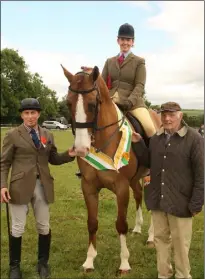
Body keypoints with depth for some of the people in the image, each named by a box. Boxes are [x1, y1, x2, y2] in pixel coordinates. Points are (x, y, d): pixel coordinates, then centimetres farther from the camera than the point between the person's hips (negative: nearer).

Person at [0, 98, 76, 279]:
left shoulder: (47, 135, 8)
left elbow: (53, 159, 11)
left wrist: (69, 155, -7)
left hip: (43, 186, 3)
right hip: (20, 186, -3)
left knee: (44, 227, 13)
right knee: (17, 229, 8)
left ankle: (43, 263, 32)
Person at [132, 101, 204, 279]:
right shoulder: (156, 138, 6)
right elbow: (149, 163, 16)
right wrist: (139, 143, 2)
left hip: (180, 201, -5)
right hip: (157, 198, 5)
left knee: (180, 241, 9)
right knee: (160, 237, 17)